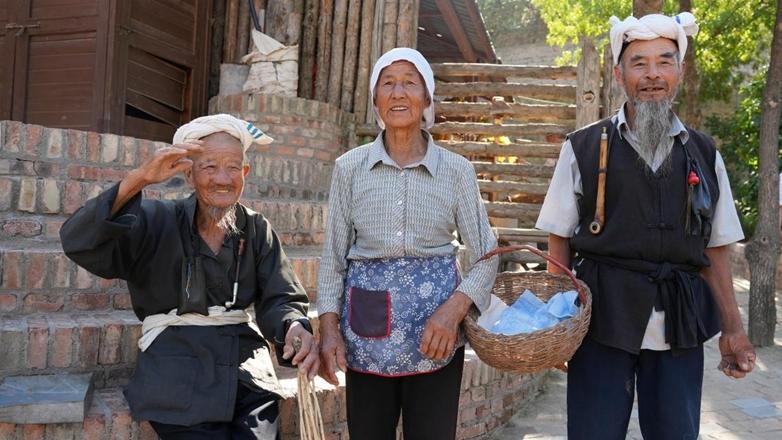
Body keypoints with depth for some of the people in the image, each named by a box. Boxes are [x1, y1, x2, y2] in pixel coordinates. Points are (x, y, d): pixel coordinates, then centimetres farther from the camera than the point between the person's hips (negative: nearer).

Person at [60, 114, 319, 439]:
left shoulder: (257, 230, 9)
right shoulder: (156, 222, -1)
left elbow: (279, 300, 5)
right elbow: (79, 242, -14)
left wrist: (295, 328, -20)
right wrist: (139, 179, -25)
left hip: (246, 370, 3)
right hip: (178, 372, -3)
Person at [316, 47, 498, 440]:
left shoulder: (457, 170, 0)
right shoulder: (350, 167, 2)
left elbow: (486, 257, 2)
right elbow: (333, 257, 5)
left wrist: (454, 309, -14)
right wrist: (329, 328, -5)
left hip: (435, 331, 0)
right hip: (367, 332, 1)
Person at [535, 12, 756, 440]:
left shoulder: (704, 155, 10)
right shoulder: (583, 148, 2)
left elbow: (714, 250, 11)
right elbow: (559, 242, 3)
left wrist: (732, 327, 6)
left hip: (679, 326, 3)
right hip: (600, 321, -2)